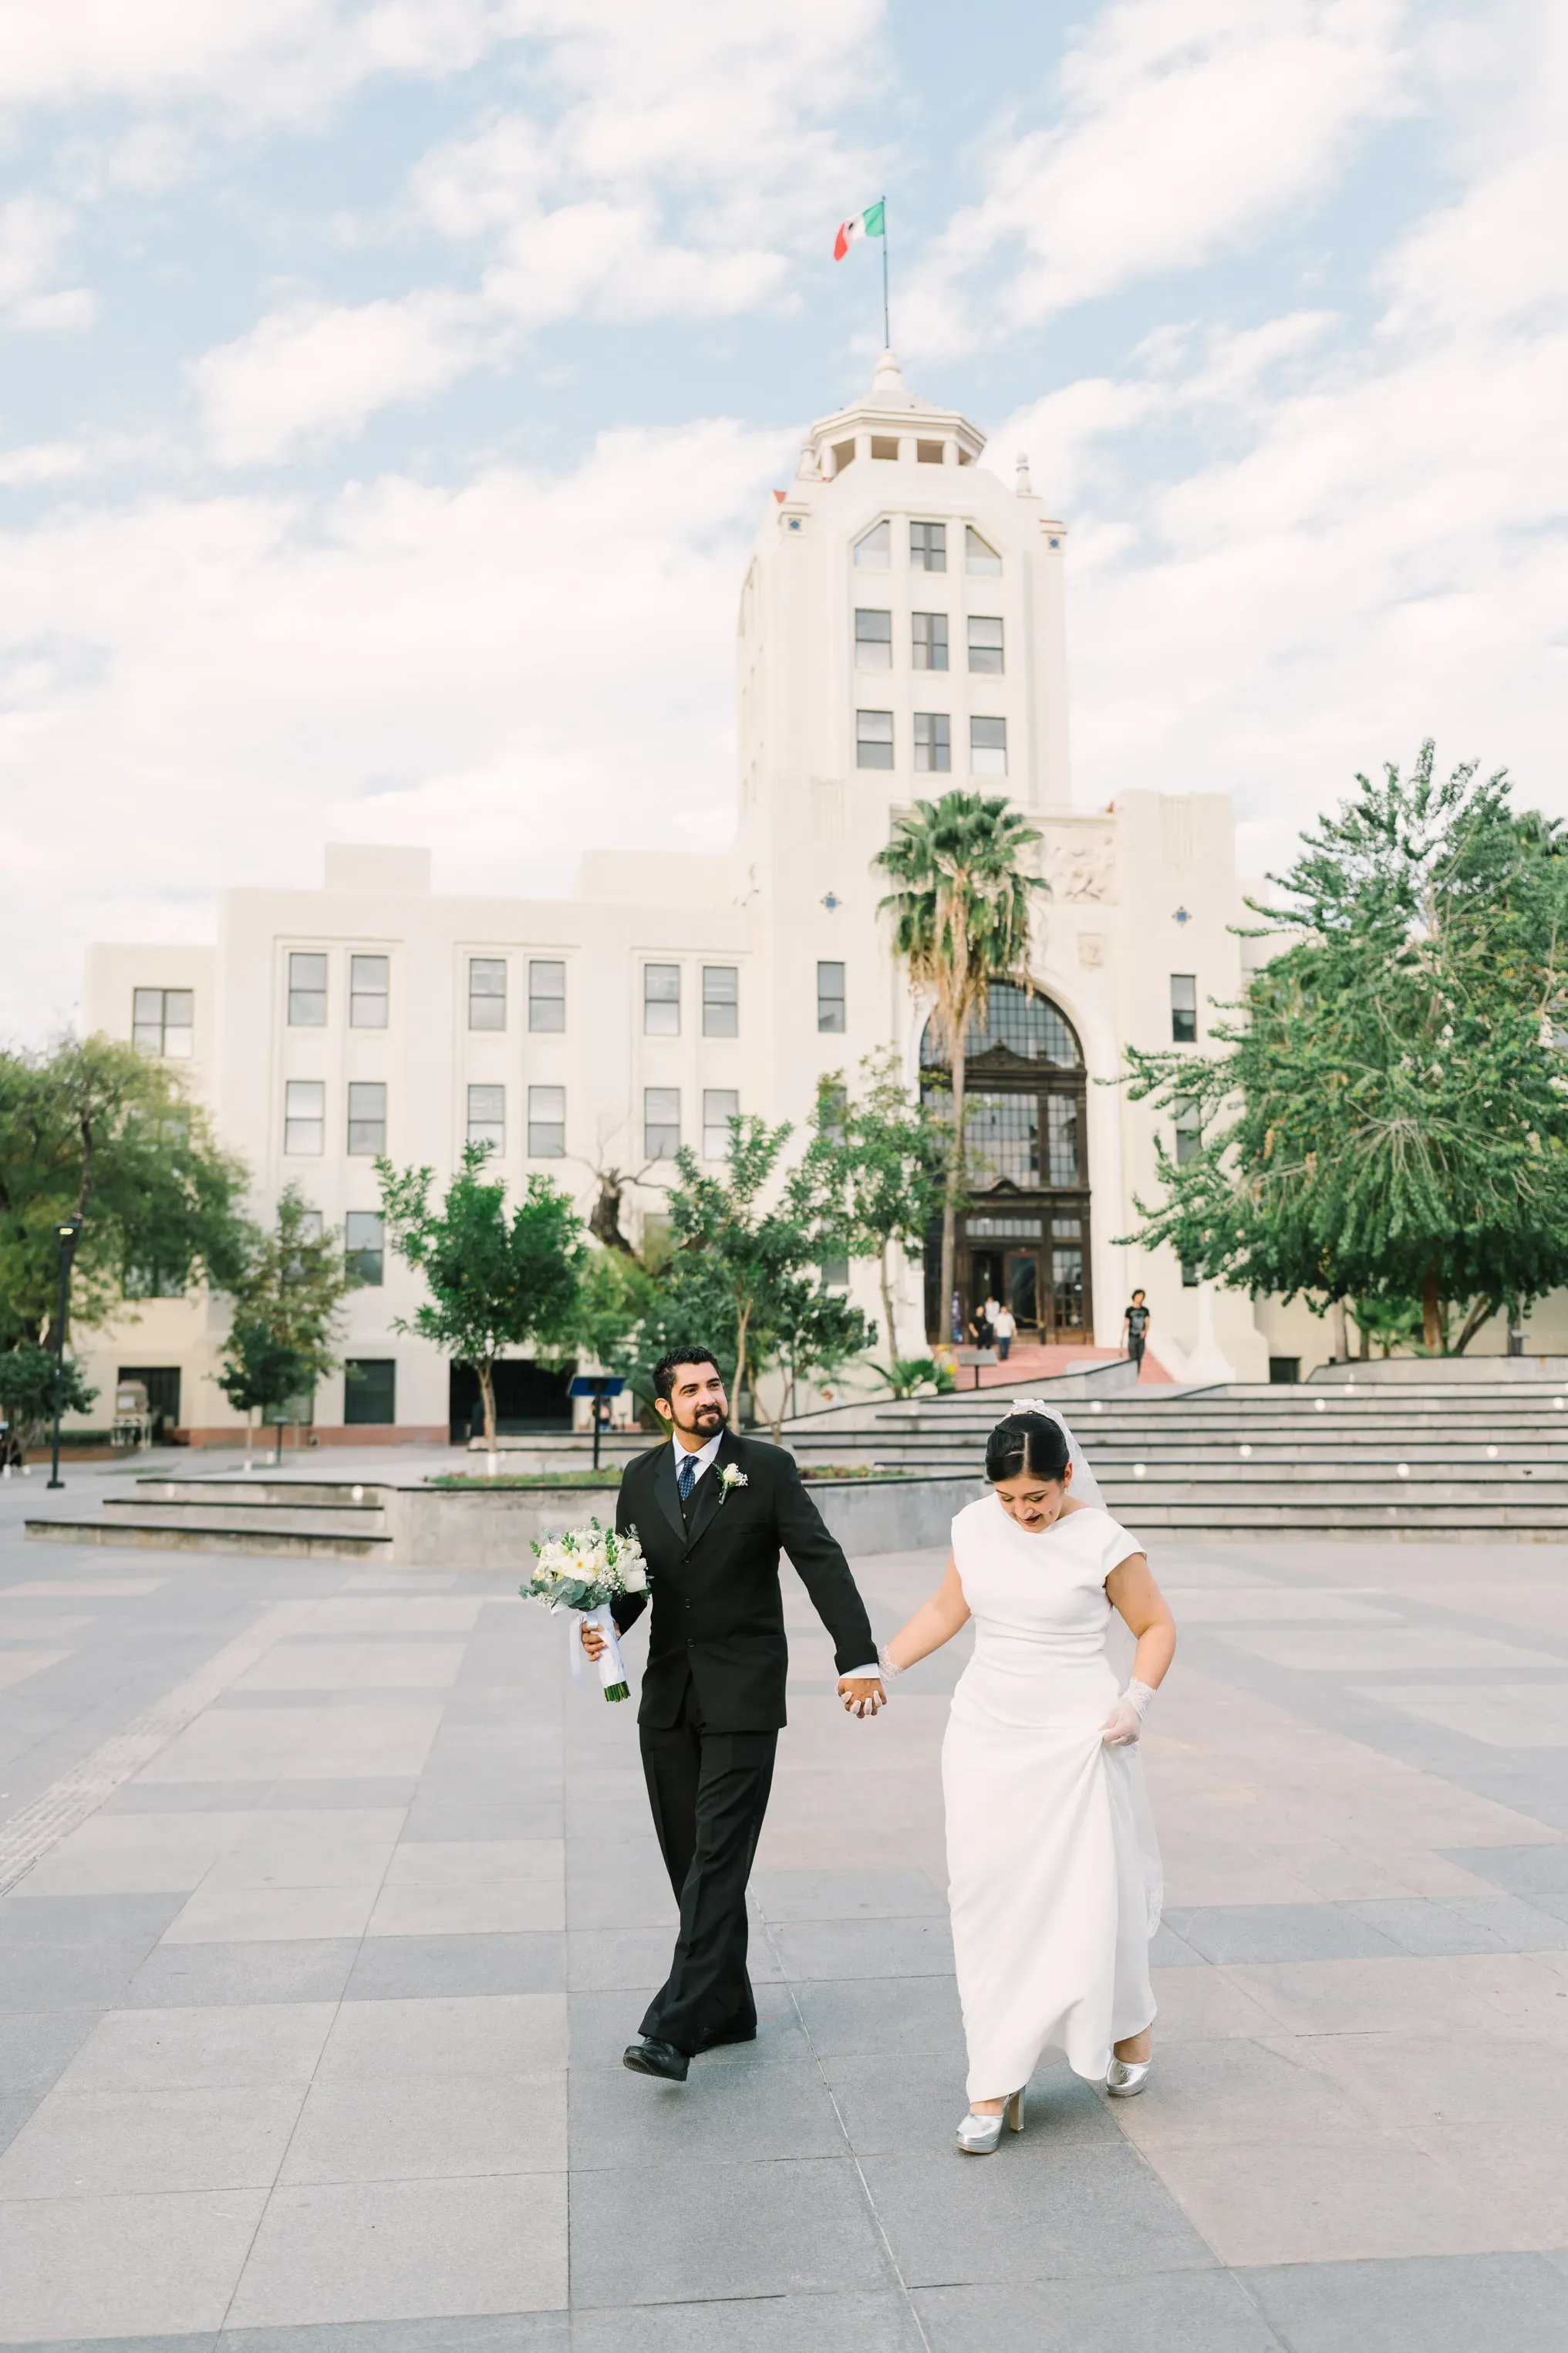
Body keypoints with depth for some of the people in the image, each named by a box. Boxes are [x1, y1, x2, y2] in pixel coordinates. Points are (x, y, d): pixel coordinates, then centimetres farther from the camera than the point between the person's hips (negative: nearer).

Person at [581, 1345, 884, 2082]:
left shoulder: (767, 1468, -5)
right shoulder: (641, 1477, 7)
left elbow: (822, 1563, -8)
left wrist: (858, 1658, -17)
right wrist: (605, 1623, -8)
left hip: (742, 1695, -5)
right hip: (668, 1695, 5)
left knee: (717, 1861, -9)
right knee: (689, 1861, 11)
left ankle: (673, 2030, -8)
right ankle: (729, 2009, 26)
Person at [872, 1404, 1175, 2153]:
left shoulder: (1102, 1542, -11)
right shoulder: (976, 1527, 1)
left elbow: (1156, 1626, 1)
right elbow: (946, 1609, 14)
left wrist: (1136, 1702, -12)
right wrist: (882, 1664, 8)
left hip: (1076, 1743, -3)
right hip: (989, 1738, 4)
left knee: (1090, 1892, 2)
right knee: (988, 1900, 0)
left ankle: (1128, 2030, 33)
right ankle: (994, 2087, 9)